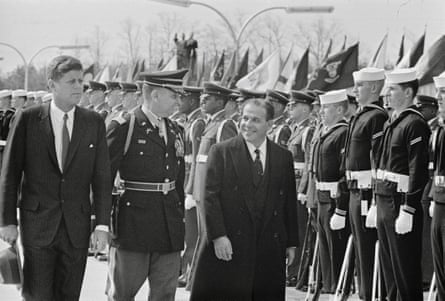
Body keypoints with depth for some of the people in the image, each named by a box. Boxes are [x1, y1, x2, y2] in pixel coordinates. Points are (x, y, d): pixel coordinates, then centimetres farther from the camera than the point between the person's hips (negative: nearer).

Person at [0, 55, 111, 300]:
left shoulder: (94, 123, 4)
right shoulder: (28, 119, -1)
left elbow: (101, 177, 4)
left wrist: (102, 224, -3)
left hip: (76, 227, 2)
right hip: (38, 223, -2)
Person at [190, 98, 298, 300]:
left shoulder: (283, 157, 10)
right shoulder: (221, 152, 1)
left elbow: (289, 203, 13)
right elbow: (210, 196, -4)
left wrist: (291, 243, 10)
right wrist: (218, 236, -13)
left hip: (269, 251, 3)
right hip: (228, 245, -2)